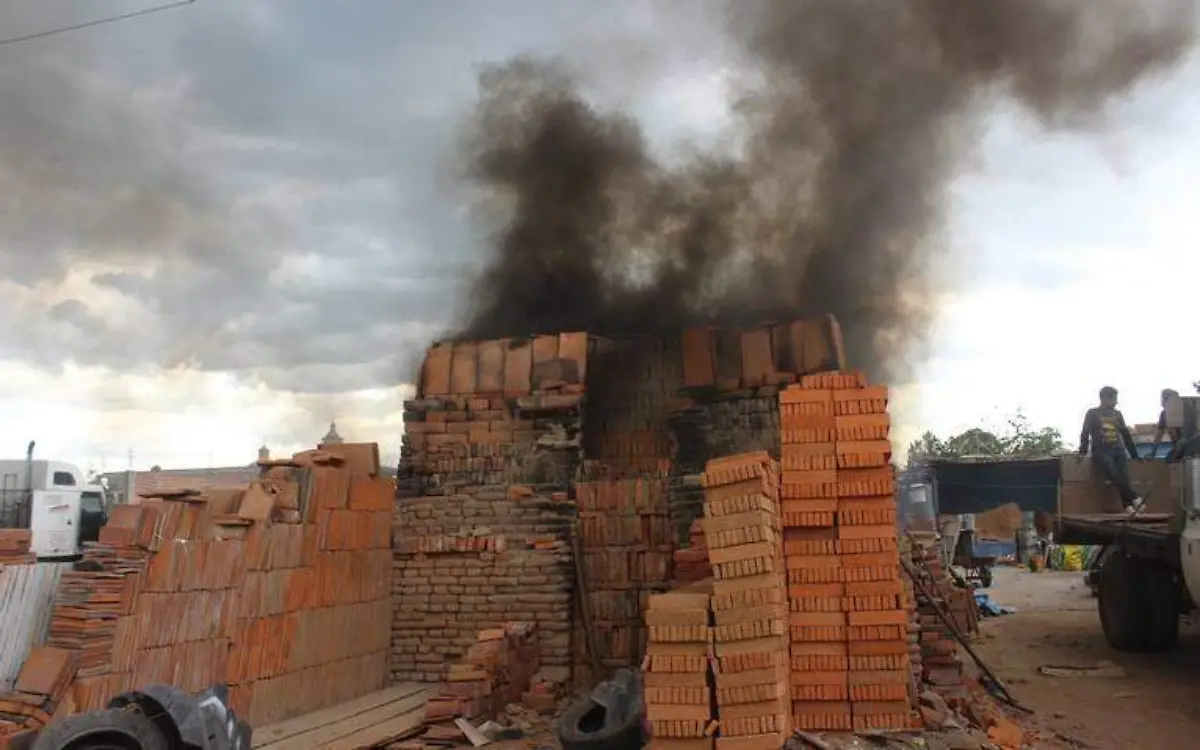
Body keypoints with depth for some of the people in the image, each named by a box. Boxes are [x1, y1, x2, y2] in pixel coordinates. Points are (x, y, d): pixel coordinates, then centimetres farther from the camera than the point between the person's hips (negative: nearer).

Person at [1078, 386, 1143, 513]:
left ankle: (1128, 504, -30)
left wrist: (1135, 454, 21)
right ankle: (1135, 498, -32)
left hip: (1118, 450, 3)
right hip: (1101, 451, -3)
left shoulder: (1117, 414, 21)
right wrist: (1082, 452, -6)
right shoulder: (1092, 413, 10)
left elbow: (1125, 434, 23)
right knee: (1114, 475, -31)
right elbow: (1085, 434, 6)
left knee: (1123, 476, -24)